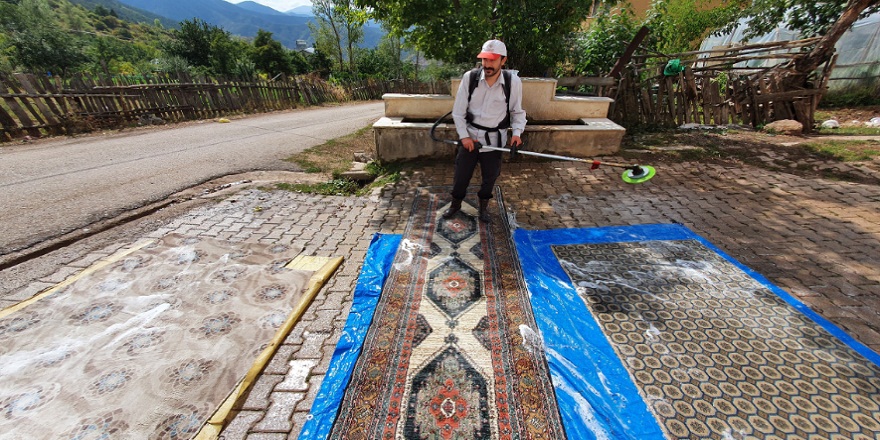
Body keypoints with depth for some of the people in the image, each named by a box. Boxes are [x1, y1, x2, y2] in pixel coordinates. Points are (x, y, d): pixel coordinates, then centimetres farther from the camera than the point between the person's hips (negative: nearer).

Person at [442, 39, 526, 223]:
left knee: (490, 176, 11)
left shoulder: (513, 81, -9)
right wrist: (464, 136, -10)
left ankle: (483, 206, 37)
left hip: (495, 138, 0)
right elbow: (458, 111, -4)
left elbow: (517, 112, 4)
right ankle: (456, 204, 33)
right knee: (461, 174, 7)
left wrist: (516, 132, -12)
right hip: (470, 136, 0)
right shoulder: (469, 77, -10)